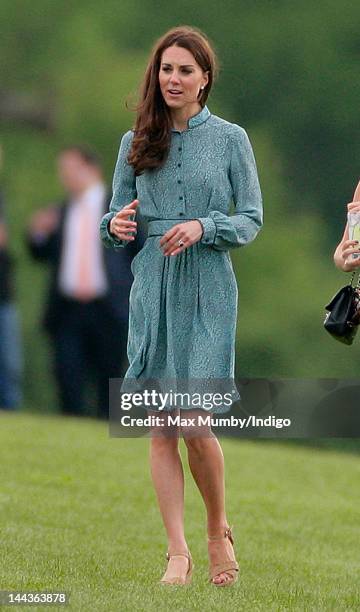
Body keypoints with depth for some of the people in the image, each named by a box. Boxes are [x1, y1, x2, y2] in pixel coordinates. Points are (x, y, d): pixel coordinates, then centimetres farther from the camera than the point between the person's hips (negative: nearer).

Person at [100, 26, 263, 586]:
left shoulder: (230, 139, 3)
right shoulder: (136, 143, 9)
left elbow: (252, 218, 2)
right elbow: (117, 215, 14)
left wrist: (204, 227, -15)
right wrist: (116, 226, -9)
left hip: (207, 292, -3)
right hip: (152, 291, 3)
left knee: (195, 423, -9)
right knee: (161, 426, -1)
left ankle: (219, 530, 15)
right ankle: (178, 551, 3)